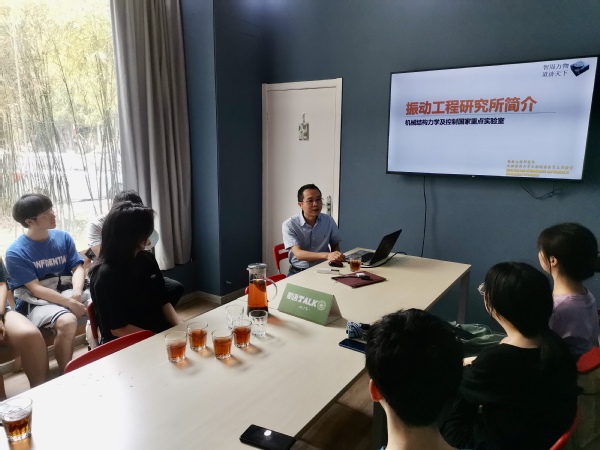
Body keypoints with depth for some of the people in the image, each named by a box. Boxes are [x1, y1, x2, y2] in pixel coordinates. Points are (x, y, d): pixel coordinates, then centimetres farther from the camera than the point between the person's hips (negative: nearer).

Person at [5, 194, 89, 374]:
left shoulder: (63, 237, 5)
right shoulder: (16, 252, -9)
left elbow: (77, 267, 3)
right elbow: (35, 289, -13)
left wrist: (77, 293, -19)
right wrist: (70, 303, -24)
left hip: (68, 292, 5)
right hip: (37, 302, -4)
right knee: (67, 322, -36)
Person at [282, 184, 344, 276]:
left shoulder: (329, 221, 1)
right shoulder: (289, 225, -11)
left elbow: (335, 246, 13)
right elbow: (298, 254, -22)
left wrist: (335, 258, -12)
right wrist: (327, 255, -37)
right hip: (298, 272, -3)